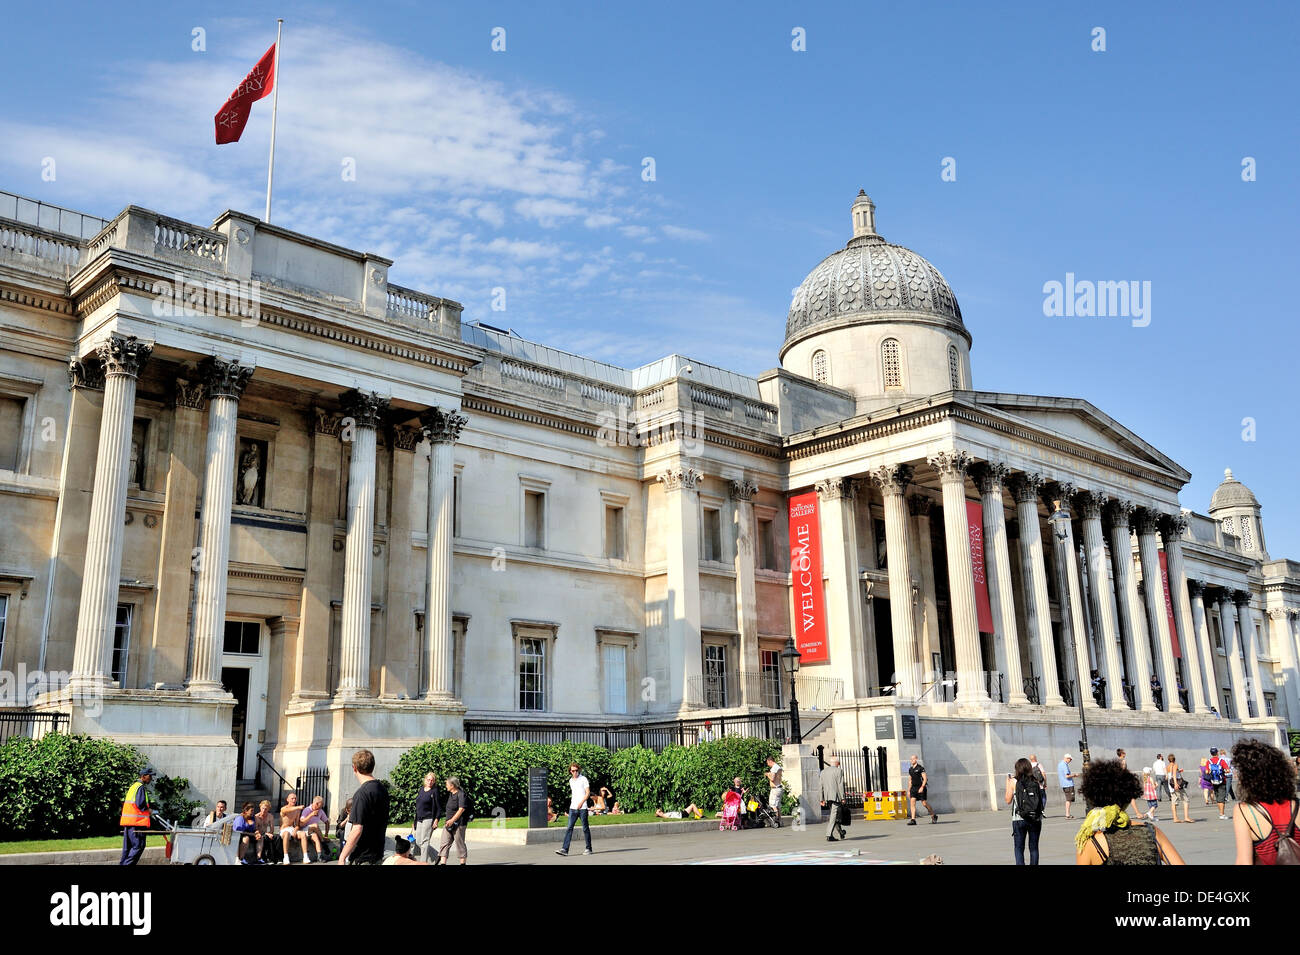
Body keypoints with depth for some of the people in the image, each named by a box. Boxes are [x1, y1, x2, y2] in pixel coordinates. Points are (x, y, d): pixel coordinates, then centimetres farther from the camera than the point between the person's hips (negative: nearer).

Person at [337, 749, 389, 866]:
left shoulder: (361, 794, -20)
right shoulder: (383, 789, 6)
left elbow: (357, 831, -24)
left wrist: (342, 857, -18)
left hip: (362, 858, -8)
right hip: (378, 854, 8)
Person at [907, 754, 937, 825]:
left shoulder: (920, 768, -8)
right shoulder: (910, 769, 13)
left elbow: (925, 779, -12)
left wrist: (922, 787, -22)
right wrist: (909, 790, 18)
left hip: (921, 788, -6)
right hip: (913, 788, 6)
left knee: (924, 803, -2)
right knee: (912, 802, -9)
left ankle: (934, 816, 21)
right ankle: (913, 820, -12)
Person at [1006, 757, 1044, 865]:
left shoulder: (1014, 782, -5)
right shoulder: (1036, 782, 0)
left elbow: (1008, 801, 2)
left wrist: (1007, 783, 9)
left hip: (1019, 819, -2)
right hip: (1036, 819, 2)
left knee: (1019, 848, 6)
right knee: (1034, 847, 14)